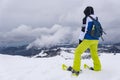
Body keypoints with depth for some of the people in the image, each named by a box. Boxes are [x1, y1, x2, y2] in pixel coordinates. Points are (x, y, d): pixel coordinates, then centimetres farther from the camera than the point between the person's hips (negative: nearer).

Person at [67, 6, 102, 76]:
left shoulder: (86, 19, -9)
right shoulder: (96, 19, 11)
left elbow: (84, 30, -13)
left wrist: (80, 39, -5)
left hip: (88, 39, -7)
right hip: (96, 39, 7)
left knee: (78, 52, 1)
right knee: (94, 53, 24)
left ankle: (76, 69, -3)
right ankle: (97, 67, 31)